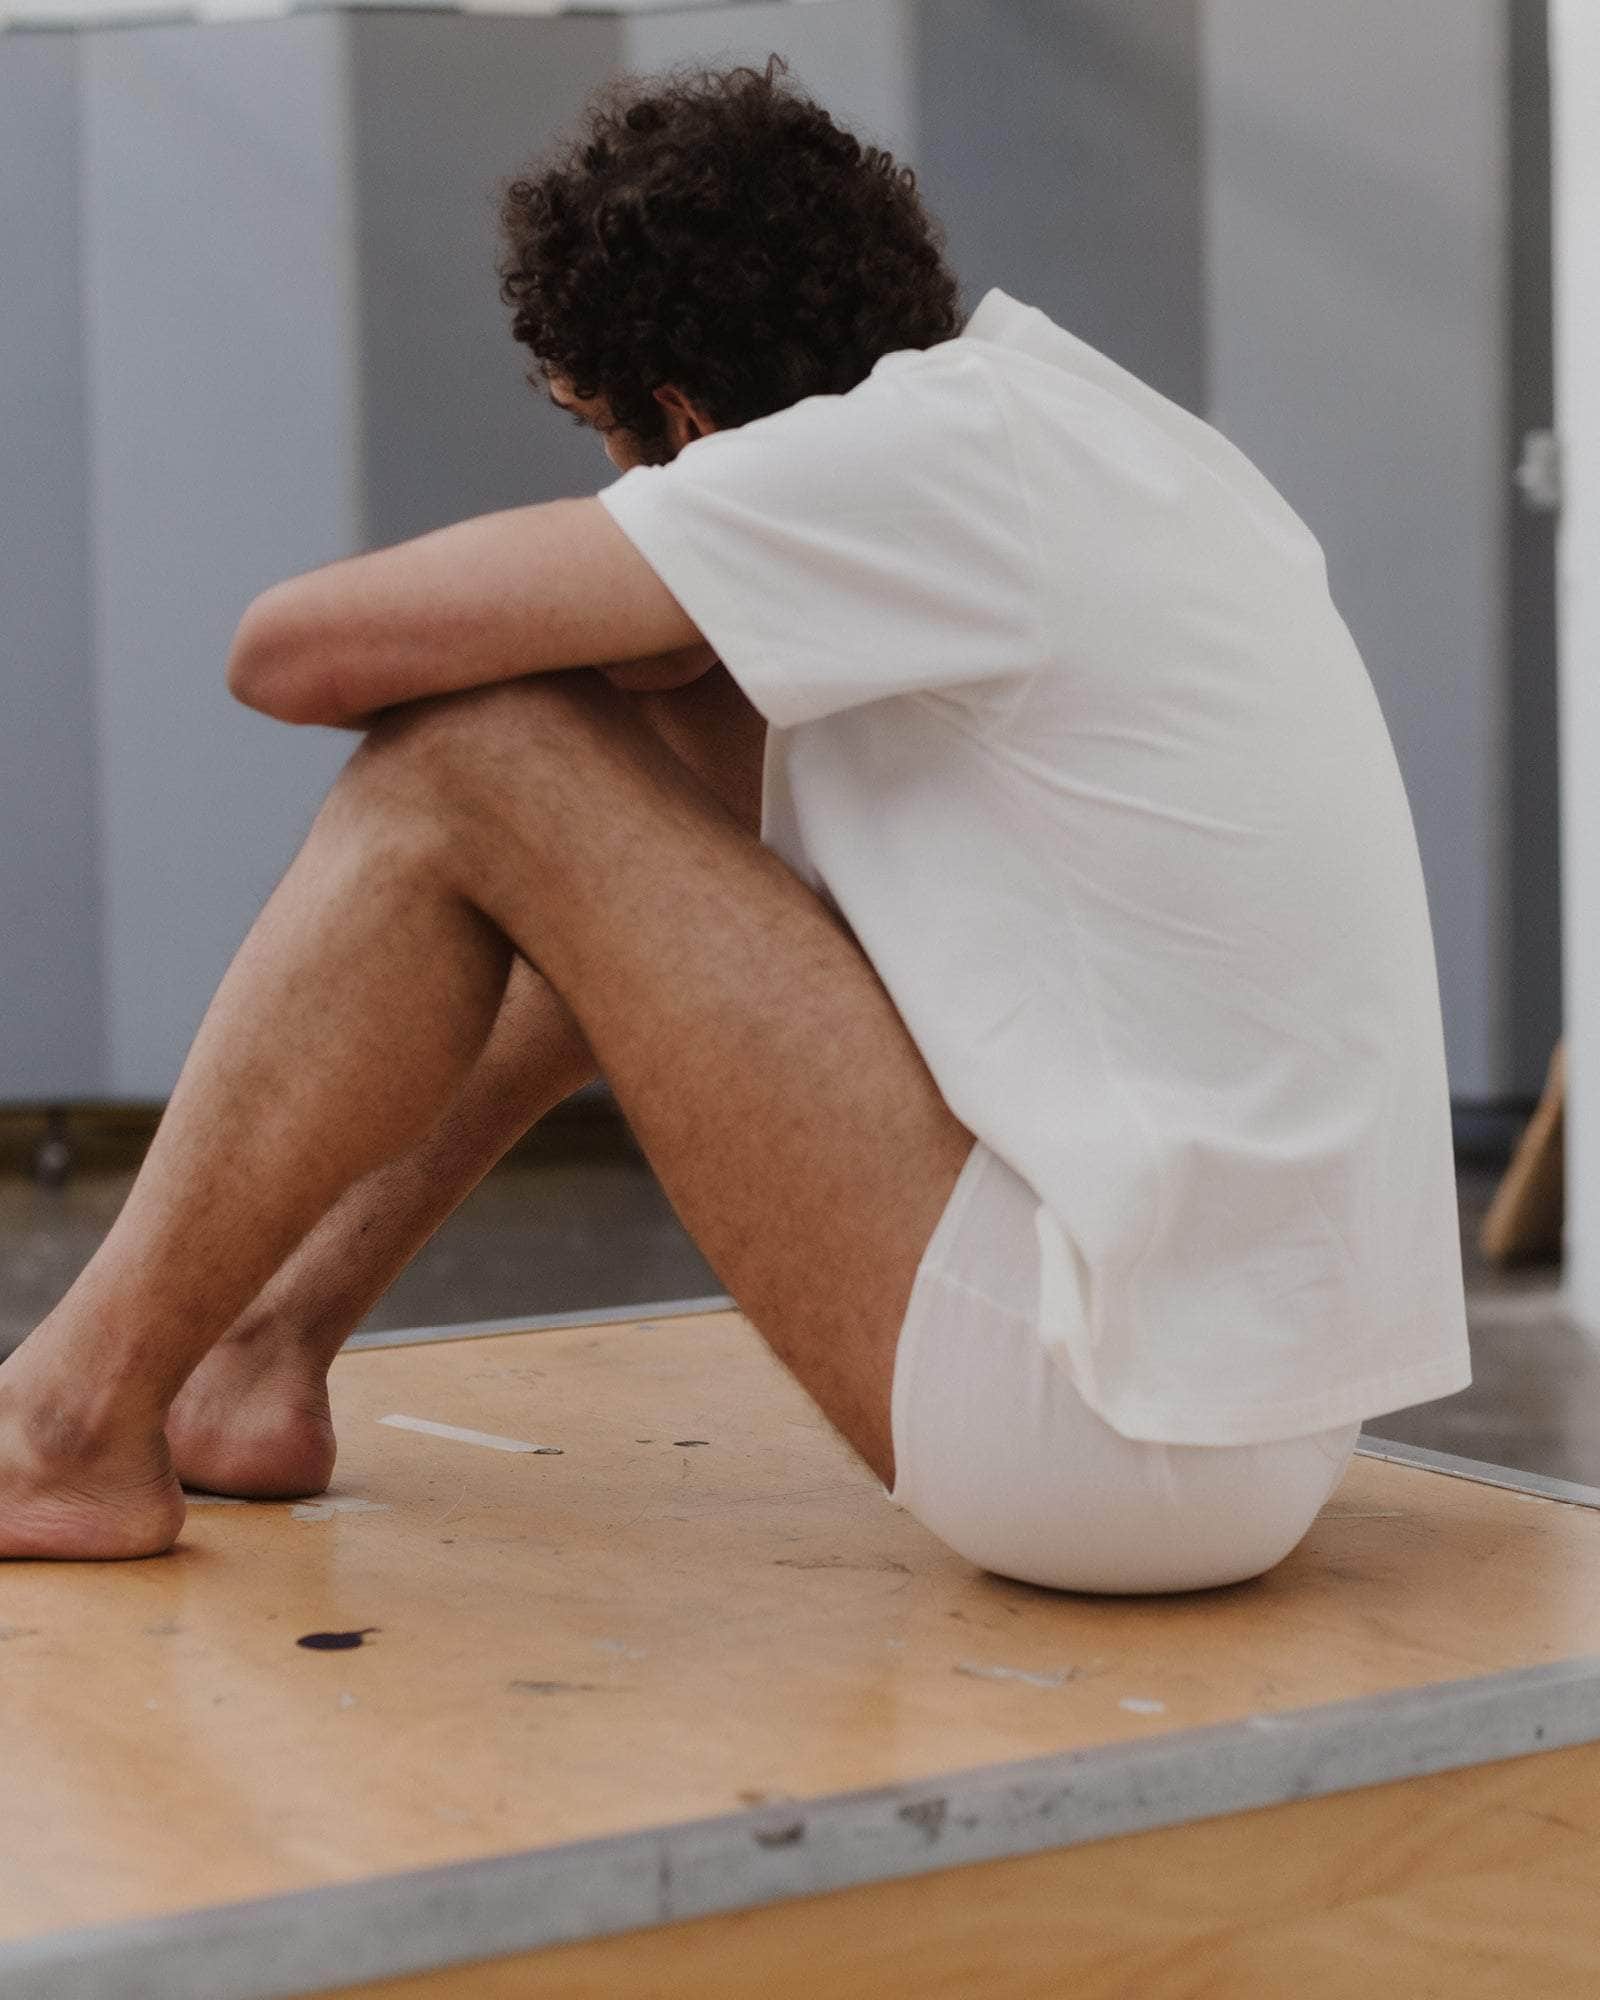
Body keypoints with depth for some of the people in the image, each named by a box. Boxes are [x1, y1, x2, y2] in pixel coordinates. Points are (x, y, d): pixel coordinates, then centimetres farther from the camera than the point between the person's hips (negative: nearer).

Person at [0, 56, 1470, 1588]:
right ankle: (266, 1344, 22)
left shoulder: (914, 450, -14)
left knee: (466, 763, -7)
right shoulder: (1086, 414, 11)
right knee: (673, 725, 18)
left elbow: (298, 650, -12)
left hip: (1122, 1427, -9)